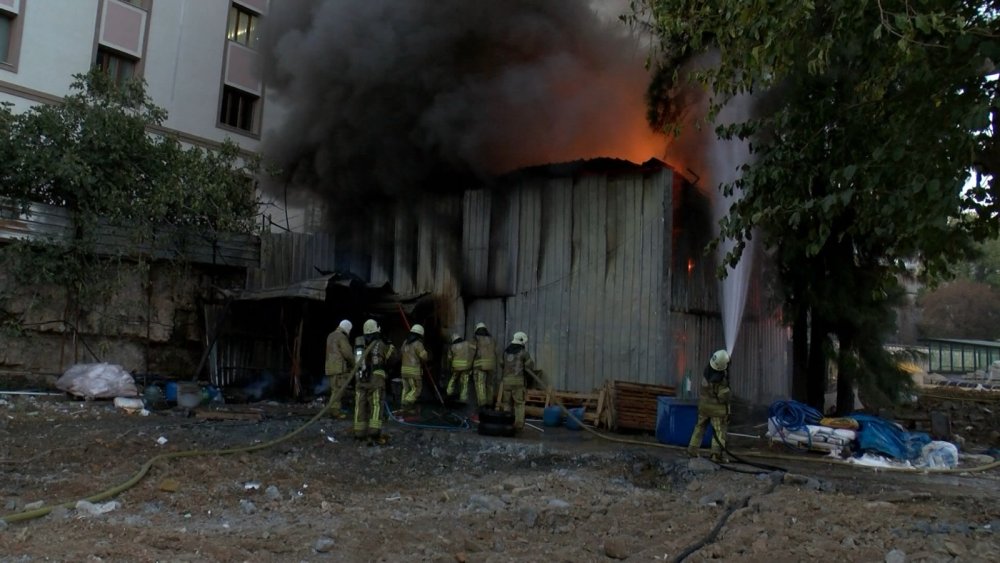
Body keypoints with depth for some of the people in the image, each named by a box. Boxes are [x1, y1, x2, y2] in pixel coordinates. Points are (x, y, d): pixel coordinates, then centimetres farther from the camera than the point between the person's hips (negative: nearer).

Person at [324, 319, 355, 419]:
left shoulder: (331, 336, 18)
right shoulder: (342, 337, -11)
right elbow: (348, 353, -15)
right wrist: (354, 364, 1)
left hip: (330, 367, 9)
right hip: (339, 367, -9)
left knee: (335, 390, 13)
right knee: (338, 390, -8)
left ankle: (335, 409, 14)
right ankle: (335, 410, -9)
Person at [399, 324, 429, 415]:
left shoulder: (405, 342, 11)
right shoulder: (418, 344, -13)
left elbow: (401, 353, 27)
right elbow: (424, 357, -16)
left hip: (404, 369, 7)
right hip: (414, 370, -7)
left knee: (406, 389, 14)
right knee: (416, 389, 1)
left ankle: (404, 408, 14)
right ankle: (406, 404, -10)